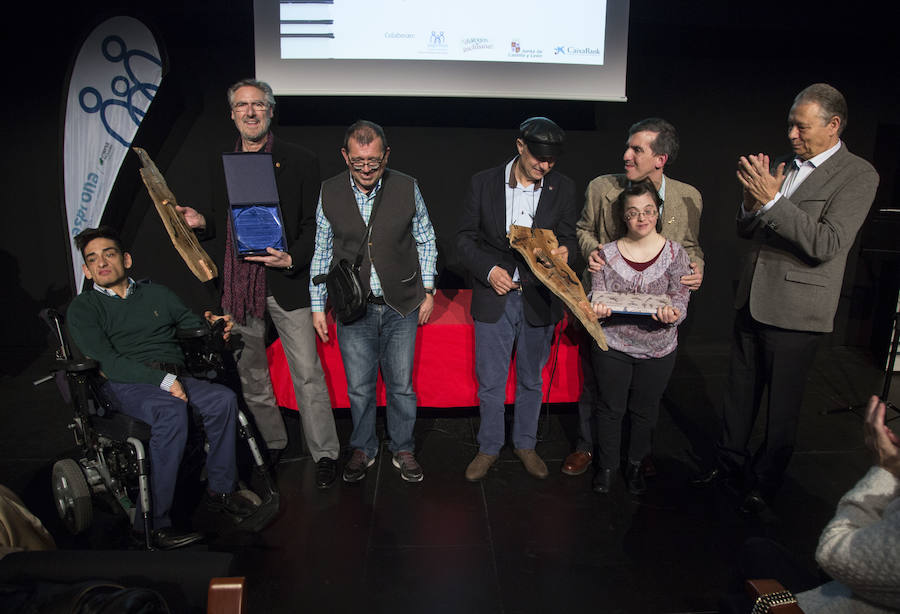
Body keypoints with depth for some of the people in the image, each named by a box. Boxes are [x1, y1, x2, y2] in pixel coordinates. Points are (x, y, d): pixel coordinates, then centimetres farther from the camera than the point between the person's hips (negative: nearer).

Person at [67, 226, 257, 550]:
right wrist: (163, 379, -17)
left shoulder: (157, 293, 24)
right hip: (126, 384, -4)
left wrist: (212, 325, -5)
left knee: (223, 399, -26)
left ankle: (220, 489, -11)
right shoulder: (83, 308, 10)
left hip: (175, 376, 4)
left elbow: (192, 323, 21)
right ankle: (154, 523, -30)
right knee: (171, 411, -36)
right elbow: (107, 360, -5)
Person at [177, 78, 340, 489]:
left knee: (307, 373, -2)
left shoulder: (299, 161, -1)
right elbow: (220, 221, 20)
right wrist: (201, 222, -3)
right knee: (249, 374, 14)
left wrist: (291, 259, -18)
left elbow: (312, 224, -2)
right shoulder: (221, 163, 12)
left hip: (285, 283, -4)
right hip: (237, 285, 5)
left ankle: (324, 453, 12)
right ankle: (271, 444, 31)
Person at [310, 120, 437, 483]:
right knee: (359, 388, 9)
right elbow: (322, 252, 6)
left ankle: (402, 450, 30)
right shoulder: (330, 193, -3)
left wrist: (428, 291, 6)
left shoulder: (408, 188, -5)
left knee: (401, 385, 9)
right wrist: (317, 306, 5)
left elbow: (426, 241, 7)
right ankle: (363, 449, 32)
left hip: (401, 306, 0)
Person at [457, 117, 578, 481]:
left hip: (539, 299, 1)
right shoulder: (484, 183, -3)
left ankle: (525, 444, 36)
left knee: (531, 380, 15)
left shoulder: (563, 188, 0)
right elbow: (465, 237, 0)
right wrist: (488, 269, -15)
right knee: (490, 382, 8)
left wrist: (563, 252, -20)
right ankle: (489, 448, 28)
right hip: (494, 296, -1)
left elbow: (567, 237, 4)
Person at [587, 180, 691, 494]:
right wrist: (599, 307, -26)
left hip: (657, 348, 0)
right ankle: (607, 465, 33)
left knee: (645, 411, 15)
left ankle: (635, 464, 37)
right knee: (610, 408, 11)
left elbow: (680, 298, -6)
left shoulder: (676, 254, -4)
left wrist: (673, 313, -29)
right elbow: (598, 293, -2)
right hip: (612, 345, 0)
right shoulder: (608, 253, -3)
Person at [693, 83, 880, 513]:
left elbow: (828, 244, -21)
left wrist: (772, 201, -24)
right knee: (739, 392, 18)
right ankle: (729, 465, 36)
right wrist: (753, 204, -8)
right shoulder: (785, 167, 9)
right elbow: (746, 231, 13)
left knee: (781, 407, 8)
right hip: (752, 301, 6)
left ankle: (763, 484, 26)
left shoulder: (858, 175, -9)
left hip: (795, 310, -6)